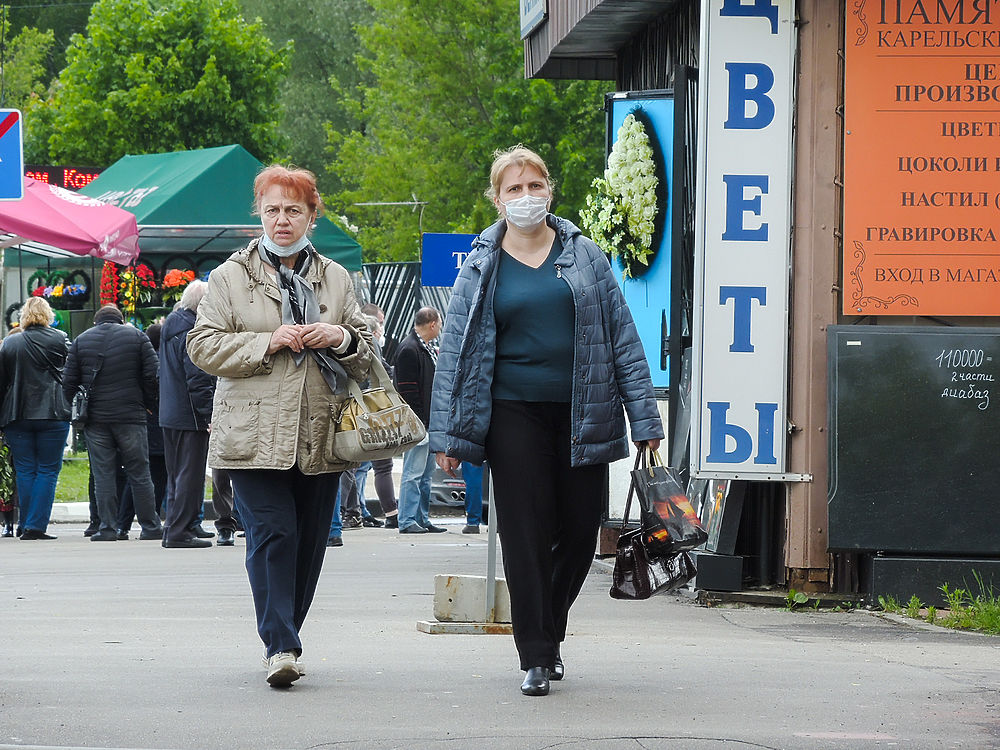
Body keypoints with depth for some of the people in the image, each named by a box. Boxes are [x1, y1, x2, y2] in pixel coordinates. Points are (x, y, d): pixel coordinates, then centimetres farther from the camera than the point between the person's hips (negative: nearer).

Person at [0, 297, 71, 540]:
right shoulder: (60, 340, -2)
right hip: (52, 415, -2)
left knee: (25, 471, 10)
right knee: (48, 470, 1)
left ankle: (26, 526, 11)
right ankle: (36, 526, -7)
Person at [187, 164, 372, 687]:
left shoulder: (336, 279, 15)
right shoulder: (231, 276, 6)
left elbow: (367, 355, 19)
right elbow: (203, 346, 0)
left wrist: (342, 338, -4)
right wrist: (266, 343, -12)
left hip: (320, 437, 3)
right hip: (256, 436, -3)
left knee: (309, 542, 5)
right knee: (271, 536, -13)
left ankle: (285, 636, 17)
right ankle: (280, 647, -16)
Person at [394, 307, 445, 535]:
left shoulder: (428, 350, 16)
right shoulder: (409, 350, -14)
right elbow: (408, 392, -19)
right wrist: (418, 424, -21)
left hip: (430, 422, 10)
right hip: (418, 422, -10)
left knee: (425, 474, 13)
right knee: (413, 472, -7)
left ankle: (423, 519, 18)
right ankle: (407, 521, -5)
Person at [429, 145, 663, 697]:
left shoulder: (584, 257, 7)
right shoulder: (482, 267, 6)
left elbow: (623, 338, 6)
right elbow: (454, 352, 7)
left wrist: (644, 418, 1)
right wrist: (447, 434, 1)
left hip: (582, 414, 1)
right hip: (514, 415, -1)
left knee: (580, 534, 4)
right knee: (525, 534, -5)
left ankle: (549, 630, 27)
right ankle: (535, 657, 1)